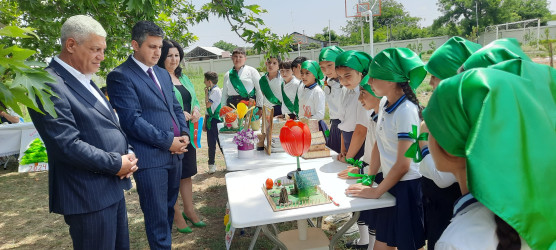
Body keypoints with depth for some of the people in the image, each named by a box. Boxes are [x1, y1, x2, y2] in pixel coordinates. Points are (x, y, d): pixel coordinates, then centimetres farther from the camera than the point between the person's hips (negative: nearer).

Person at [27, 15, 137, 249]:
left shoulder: (86, 81, 14)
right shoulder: (50, 85, -17)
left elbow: (111, 126, 17)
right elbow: (68, 145, -23)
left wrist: (128, 154, -1)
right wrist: (117, 164, -16)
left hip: (113, 187, 9)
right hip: (89, 196, -9)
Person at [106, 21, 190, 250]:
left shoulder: (163, 74, 16)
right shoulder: (120, 76, -9)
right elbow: (132, 120, -16)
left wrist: (184, 133, 0)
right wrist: (167, 142, -15)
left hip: (175, 153, 8)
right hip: (150, 156, -7)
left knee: (168, 210, 18)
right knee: (157, 217, 3)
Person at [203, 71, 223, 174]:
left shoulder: (216, 91, -11)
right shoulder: (210, 91, 13)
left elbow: (208, 105, -18)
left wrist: (206, 93, -6)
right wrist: (205, 122, 17)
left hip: (216, 120, -8)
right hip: (210, 120, 8)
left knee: (220, 142, -1)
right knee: (211, 143, 10)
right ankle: (211, 164, 18)